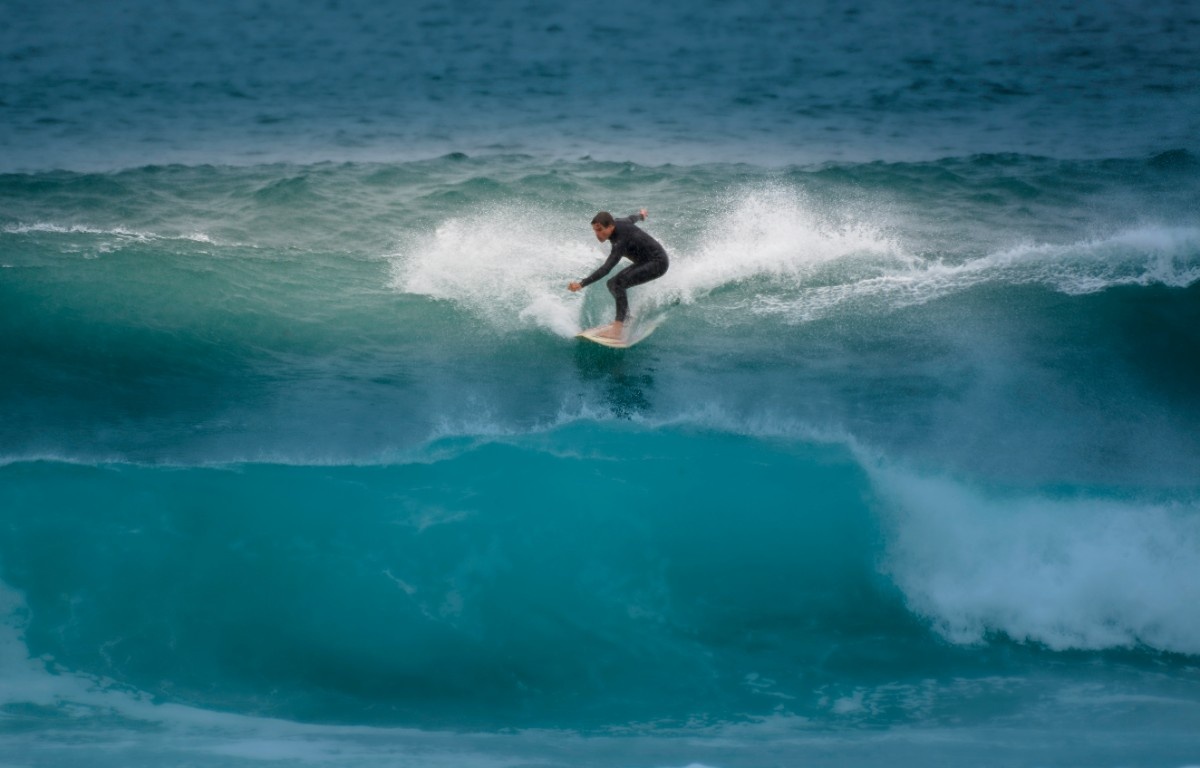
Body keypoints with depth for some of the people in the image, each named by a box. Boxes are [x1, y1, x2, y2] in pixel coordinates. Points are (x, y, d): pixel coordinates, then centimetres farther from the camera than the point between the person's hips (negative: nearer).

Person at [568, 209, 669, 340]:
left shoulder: (621, 240, -32)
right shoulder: (616, 223, -6)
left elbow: (606, 269, -41)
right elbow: (631, 218, 17)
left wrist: (582, 284, -49)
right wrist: (640, 215, 42)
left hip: (658, 263, -10)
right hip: (645, 262, 10)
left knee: (618, 284, -27)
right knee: (613, 284, 8)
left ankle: (617, 329, -34)